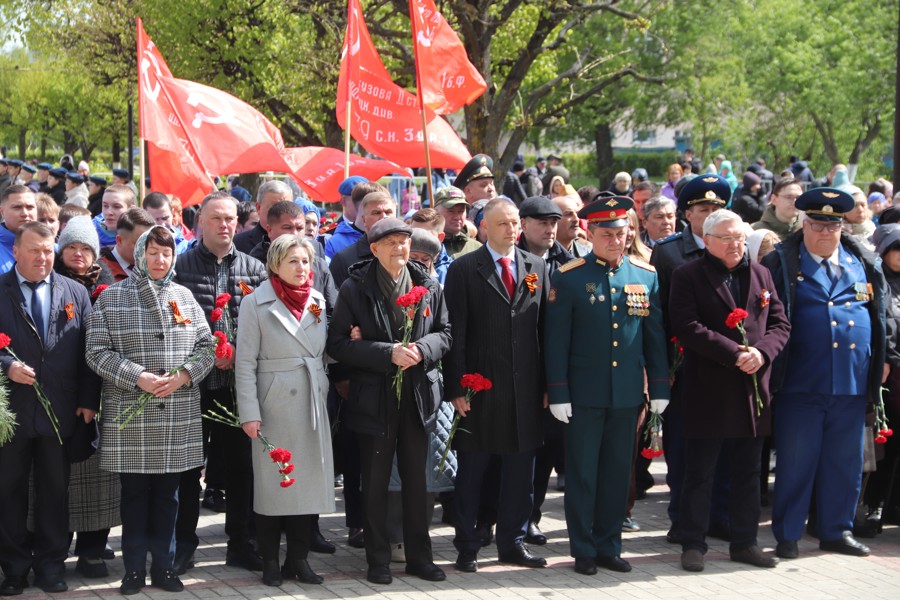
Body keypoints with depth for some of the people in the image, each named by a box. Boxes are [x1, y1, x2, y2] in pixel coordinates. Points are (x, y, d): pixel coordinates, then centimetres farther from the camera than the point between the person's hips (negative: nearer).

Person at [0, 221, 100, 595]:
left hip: (60, 410, 1)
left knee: (56, 489, 9)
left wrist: (89, 400, 0)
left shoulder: (76, 293, 6)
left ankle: (51, 563, 21)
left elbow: (89, 350, 5)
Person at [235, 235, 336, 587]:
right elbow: (245, 363, -8)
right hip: (274, 405, -4)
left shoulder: (318, 302, 10)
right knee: (271, 482, 2)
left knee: (308, 480, 6)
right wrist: (249, 413, -13)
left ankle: (298, 557, 17)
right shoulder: (256, 304, -5)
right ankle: (270, 561, 12)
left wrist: (323, 393, 5)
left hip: (312, 405, 4)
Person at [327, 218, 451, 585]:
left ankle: (419, 555, 22)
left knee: (416, 480, 12)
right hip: (375, 398, -3)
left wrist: (421, 349, -12)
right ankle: (378, 559, 16)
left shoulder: (429, 288, 4)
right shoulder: (354, 289, -6)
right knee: (375, 482, 5)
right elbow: (338, 344, -10)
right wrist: (388, 354, -20)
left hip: (419, 396, 3)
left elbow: (444, 333, 10)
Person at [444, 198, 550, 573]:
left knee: (520, 470, 10)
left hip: (526, 388, 3)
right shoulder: (464, 270, -2)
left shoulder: (537, 268, 9)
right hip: (479, 388, -3)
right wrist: (456, 387, -10)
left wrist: (548, 384, 4)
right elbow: (456, 333, -5)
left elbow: (545, 327, 8)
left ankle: (513, 542, 22)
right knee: (471, 469, 5)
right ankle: (467, 547, 16)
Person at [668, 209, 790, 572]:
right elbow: (688, 327, -14)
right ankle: (693, 544, 11)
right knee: (700, 474, 2)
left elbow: (780, 324, 8)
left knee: (748, 473, 11)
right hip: (708, 392, -5)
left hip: (754, 390, 5)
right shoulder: (688, 276, -3)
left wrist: (761, 352, -12)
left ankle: (744, 542, 20)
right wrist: (734, 354, -20)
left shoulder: (761, 275, 13)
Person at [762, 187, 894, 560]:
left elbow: (882, 312, 19)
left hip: (852, 385, 4)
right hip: (800, 384, -4)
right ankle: (787, 535, 12)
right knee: (795, 461, 2)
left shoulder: (864, 263, 11)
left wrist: (883, 357, 15)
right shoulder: (781, 263, 0)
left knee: (845, 462, 10)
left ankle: (836, 531, 23)